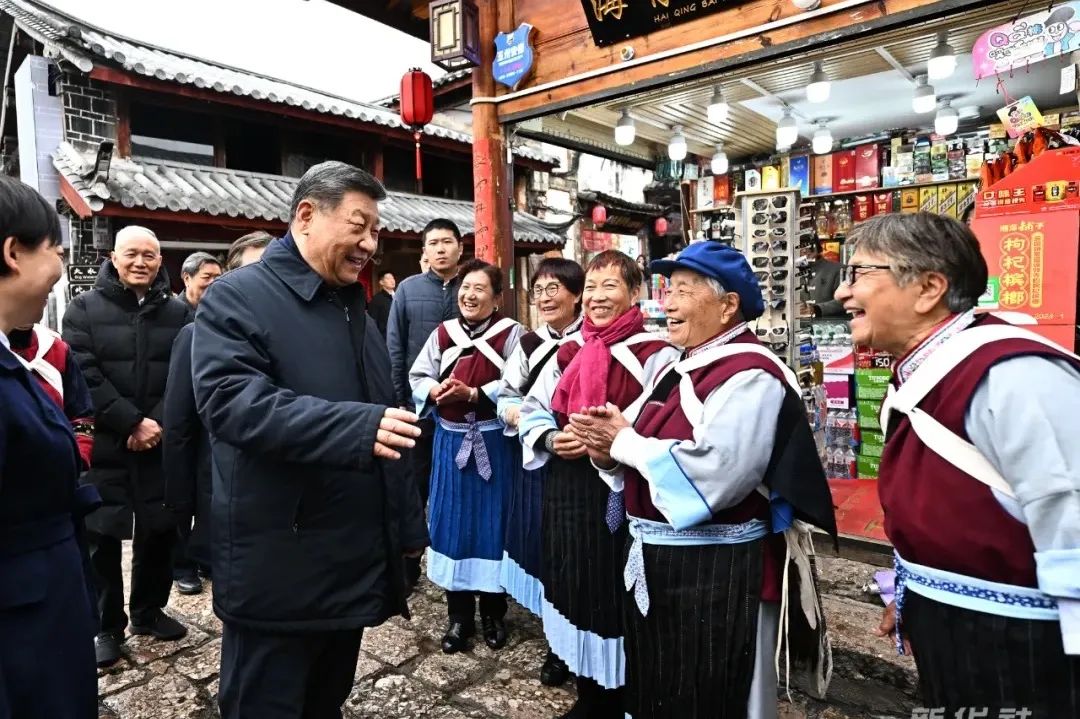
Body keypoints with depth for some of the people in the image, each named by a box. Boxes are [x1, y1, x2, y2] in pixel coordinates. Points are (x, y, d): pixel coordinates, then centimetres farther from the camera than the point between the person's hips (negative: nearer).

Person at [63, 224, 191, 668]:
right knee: (103, 537, 6)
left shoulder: (178, 312, 6)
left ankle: (148, 611, 30)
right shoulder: (85, 309, 1)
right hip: (104, 446, -2)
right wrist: (132, 423, -16)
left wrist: (158, 423, -13)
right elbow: (84, 376, -9)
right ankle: (108, 625, 22)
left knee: (160, 531, 11)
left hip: (161, 445, 2)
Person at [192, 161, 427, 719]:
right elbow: (231, 400, -25)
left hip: (357, 561, 7)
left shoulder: (354, 307, 14)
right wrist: (357, 427, -35)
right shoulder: (237, 297, -9)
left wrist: (408, 524, 15)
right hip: (278, 570, -7)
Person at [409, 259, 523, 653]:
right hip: (451, 439, 4)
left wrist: (473, 393, -21)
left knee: (491, 523, 6)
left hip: (493, 441, -3)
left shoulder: (511, 333, -7)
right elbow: (417, 377, 9)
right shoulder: (443, 333, 5)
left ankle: (493, 612, 25)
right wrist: (436, 391, -13)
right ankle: (458, 615, 24)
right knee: (452, 522, 9)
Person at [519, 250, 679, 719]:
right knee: (578, 592, 17)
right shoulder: (567, 350, 10)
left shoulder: (655, 353, -8)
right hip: (568, 493, 6)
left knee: (616, 600, 5)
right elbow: (532, 410, 14)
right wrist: (552, 439, -6)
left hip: (622, 497, -6)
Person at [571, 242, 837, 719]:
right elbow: (643, 445, 15)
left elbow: (715, 476, -30)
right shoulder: (680, 368, 11)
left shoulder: (750, 376, -18)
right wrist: (610, 450, -8)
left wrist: (625, 443, -18)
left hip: (717, 572, -9)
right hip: (654, 561, 9)